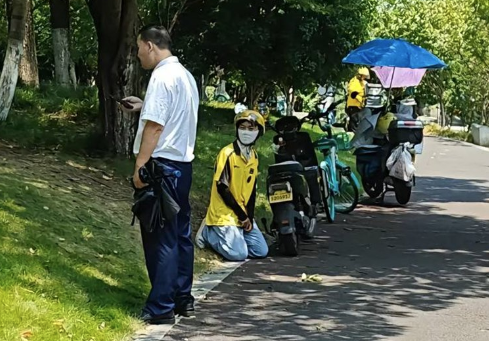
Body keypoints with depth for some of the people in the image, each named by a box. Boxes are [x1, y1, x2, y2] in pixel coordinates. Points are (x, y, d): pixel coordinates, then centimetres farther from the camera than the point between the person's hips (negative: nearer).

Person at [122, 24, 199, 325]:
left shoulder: (162, 77, -15)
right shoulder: (185, 76, 14)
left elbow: (154, 126, -20)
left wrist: (140, 166, -18)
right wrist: (145, 106, 26)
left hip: (162, 165, -9)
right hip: (183, 164, 9)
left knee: (160, 238, -6)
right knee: (180, 234, 13)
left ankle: (161, 308, -4)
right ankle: (183, 299, 19)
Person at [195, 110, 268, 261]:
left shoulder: (254, 156, 9)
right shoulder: (227, 153, -15)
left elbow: (252, 189, 11)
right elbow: (222, 188, -17)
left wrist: (249, 216, -2)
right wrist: (241, 215, -13)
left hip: (244, 215, 7)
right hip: (224, 214, -7)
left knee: (261, 251, -3)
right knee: (238, 254, -21)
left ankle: (231, 235, 15)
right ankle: (208, 232, 3)